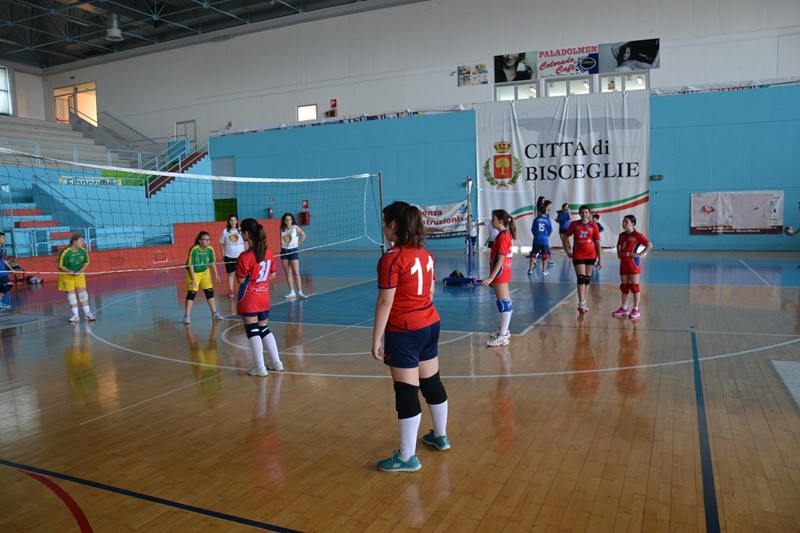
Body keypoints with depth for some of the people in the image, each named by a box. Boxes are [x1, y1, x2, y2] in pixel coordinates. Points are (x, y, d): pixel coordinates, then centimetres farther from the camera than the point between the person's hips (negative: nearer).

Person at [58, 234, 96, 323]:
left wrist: (80, 271, -16)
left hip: (79, 274, 3)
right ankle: (75, 315, 7)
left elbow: (86, 264, 0)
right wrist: (71, 272, -24)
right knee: (71, 293, 1)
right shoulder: (65, 253, -22)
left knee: (82, 292, -1)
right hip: (67, 275, -3)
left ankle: (87, 313, 6)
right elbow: (61, 267, -14)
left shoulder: (83, 251, -10)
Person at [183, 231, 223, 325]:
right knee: (191, 293, -9)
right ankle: (187, 316, -1)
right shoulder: (194, 250, -27)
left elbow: (212, 263, 1)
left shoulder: (210, 249, -15)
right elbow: (190, 265, -22)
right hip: (193, 273, -4)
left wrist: (216, 275, 2)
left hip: (205, 272, 4)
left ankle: (214, 313, 18)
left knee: (210, 292, 5)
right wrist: (193, 279, -22)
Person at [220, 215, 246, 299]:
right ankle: (231, 291, 11)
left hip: (240, 256, -1)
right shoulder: (225, 231, -1)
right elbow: (222, 244, 5)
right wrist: (223, 255, 1)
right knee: (231, 274, 6)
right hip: (229, 256, 1)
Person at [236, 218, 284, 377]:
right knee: (265, 330, 18)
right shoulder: (268, 252, 1)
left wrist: (238, 269, 1)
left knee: (253, 332, 2)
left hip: (249, 299, -6)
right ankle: (277, 363, 20)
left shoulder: (245, 256, -18)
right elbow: (273, 274, 8)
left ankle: (260, 368, 5)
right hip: (264, 297, 6)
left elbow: (241, 280, -13)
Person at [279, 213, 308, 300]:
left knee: (296, 273, -9)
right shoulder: (282, 229, 5)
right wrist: (282, 244, 5)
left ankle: (299, 292, -8)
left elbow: (303, 235, 1)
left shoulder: (295, 227, -6)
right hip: (284, 251, 4)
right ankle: (292, 292, 12)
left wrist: (298, 243, -2)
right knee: (288, 273, 6)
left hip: (293, 251, -4)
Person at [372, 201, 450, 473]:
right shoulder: (425, 254, 6)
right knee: (432, 383, 21)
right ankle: (440, 436, 38)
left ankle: (407, 457, 10)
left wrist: (376, 338, -13)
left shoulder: (392, 258, -17)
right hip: (430, 324, 8)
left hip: (404, 332, -8)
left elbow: (385, 302, -18)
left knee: (406, 393, 0)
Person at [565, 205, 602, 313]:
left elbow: (597, 242, 1)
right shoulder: (574, 224, -1)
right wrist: (568, 249, 1)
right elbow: (567, 236, 10)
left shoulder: (593, 225, -1)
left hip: (591, 255, 2)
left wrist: (600, 259, -1)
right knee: (581, 278, -8)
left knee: (587, 278, 9)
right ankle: (581, 304, -10)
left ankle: (584, 301, 21)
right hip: (578, 255, -2)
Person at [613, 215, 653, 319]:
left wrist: (639, 254, -17)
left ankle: (636, 310, 4)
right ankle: (624, 308, 21)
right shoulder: (622, 235, 11)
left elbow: (650, 245, -15)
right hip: (623, 264, 7)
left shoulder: (637, 235, -10)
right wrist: (618, 253, 15)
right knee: (624, 286, 12)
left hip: (633, 264, -7)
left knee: (634, 286, -2)